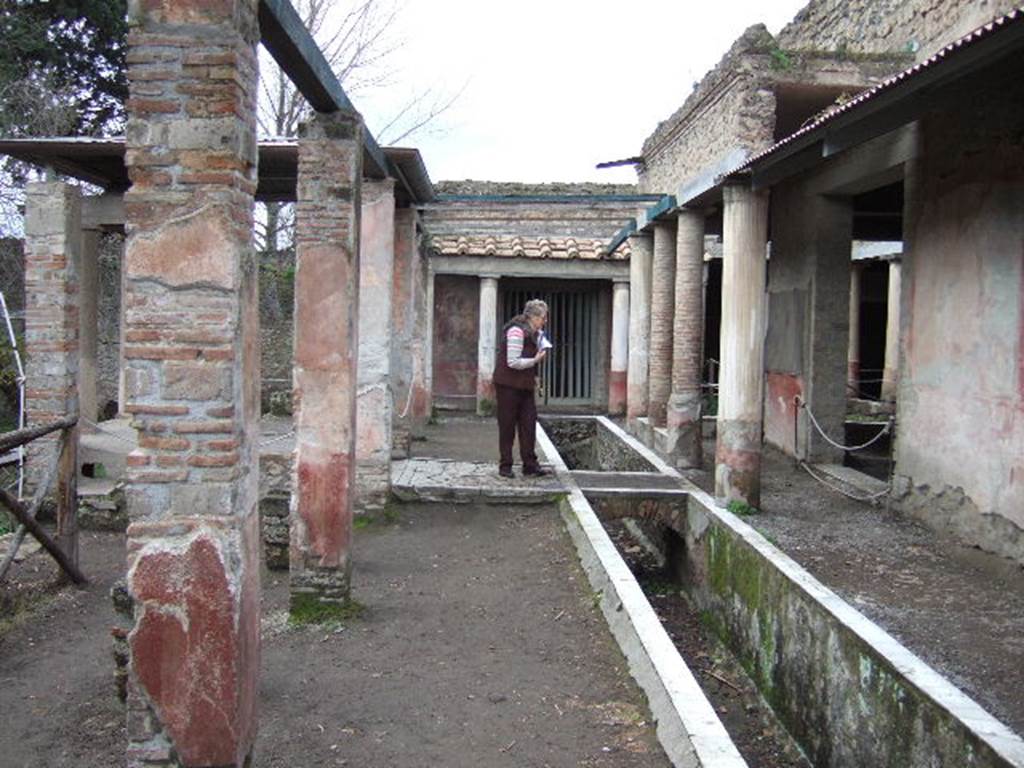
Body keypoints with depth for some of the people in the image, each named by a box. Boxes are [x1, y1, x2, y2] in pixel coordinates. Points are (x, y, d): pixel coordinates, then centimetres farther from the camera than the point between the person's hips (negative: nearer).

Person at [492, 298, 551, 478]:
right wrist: (535, 360, -17)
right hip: (508, 385, -8)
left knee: (529, 424, 3)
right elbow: (513, 362, -21)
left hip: (524, 386, 8)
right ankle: (505, 466, 9)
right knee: (507, 426, 0)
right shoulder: (516, 331, -16)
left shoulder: (532, 333, 13)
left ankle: (530, 465, 6)